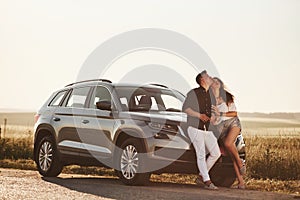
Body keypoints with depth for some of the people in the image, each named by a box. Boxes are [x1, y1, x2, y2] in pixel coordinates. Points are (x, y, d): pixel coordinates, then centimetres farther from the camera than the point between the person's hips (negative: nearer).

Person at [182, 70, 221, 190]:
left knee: (216, 153, 1)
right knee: (201, 155, -9)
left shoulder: (210, 94, 13)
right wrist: (199, 115, -20)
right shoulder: (193, 93, -6)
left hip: (207, 129, 7)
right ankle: (207, 182, -7)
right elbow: (185, 108, -9)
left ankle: (202, 174, 16)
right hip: (195, 128, -7)